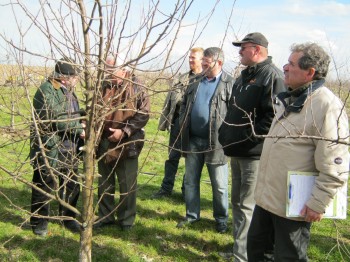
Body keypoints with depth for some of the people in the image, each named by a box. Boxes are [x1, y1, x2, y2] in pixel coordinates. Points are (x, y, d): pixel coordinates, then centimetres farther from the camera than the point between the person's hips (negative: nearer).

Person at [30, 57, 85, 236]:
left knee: (72, 186, 16)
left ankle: (68, 218, 33)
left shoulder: (68, 91, 13)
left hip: (69, 149, 8)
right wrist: (80, 128, -16)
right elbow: (58, 119, -25)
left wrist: (81, 127, 2)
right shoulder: (47, 91, -17)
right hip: (49, 149, -8)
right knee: (45, 187, 5)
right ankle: (39, 222, 22)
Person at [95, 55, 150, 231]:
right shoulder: (103, 86, 5)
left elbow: (143, 114, -11)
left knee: (127, 185, 7)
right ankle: (105, 216, 30)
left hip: (127, 144, -4)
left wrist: (124, 131, -18)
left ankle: (126, 219, 22)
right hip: (104, 143, 5)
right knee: (104, 183, 16)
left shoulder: (136, 88, -8)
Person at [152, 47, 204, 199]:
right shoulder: (182, 79, 14)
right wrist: (166, 120, 10)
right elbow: (170, 99, 15)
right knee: (172, 156, 9)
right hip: (178, 120, 5)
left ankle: (187, 190, 20)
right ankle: (166, 188, 18)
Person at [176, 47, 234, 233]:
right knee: (190, 180, 15)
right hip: (193, 140, 6)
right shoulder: (196, 82, 11)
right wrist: (183, 127, 9)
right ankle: (192, 215, 30)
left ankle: (221, 219, 23)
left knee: (219, 185, 6)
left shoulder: (229, 84, -8)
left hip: (216, 142, -5)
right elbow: (184, 104, 19)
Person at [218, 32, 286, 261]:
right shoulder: (245, 76, 17)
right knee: (238, 202, 18)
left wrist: (250, 137, -21)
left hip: (255, 153, -10)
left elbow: (274, 115, -23)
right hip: (238, 151, 10)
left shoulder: (272, 75, -13)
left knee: (248, 206, -5)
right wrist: (226, 135, 13)